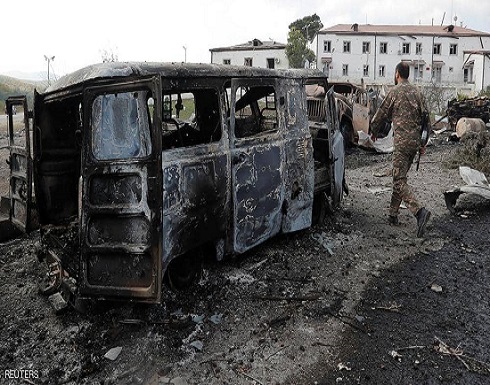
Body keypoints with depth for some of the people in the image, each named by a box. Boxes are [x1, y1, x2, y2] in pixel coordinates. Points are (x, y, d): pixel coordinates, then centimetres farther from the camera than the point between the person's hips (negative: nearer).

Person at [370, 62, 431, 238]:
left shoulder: (395, 92, -5)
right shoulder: (416, 92, 14)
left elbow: (381, 115, 1)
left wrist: (374, 132, 20)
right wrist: (422, 142, 19)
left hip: (402, 142, -7)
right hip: (415, 142, 7)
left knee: (400, 181, -9)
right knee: (399, 177, 15)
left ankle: (420, 211, -26)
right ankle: (393, 214, 21)